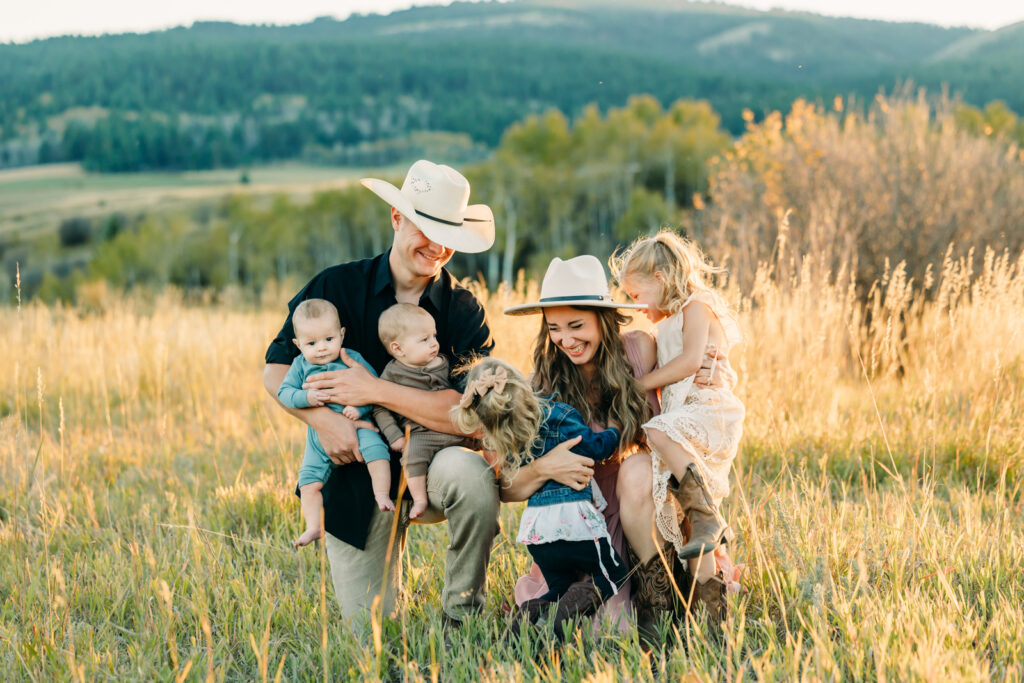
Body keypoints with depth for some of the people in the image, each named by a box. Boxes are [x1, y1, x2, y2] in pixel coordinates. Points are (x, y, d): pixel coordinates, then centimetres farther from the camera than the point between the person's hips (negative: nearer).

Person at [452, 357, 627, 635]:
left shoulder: (502, 439, 0)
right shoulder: (558, 416, -15)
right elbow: (596, 447, -7)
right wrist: (614, 431, 11)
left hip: (536, 526, 5)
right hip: (574, 519, -5)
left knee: (560, 588, 22)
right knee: (615, 575, 15)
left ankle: (533, 611, -9)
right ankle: (582, 596, -16)